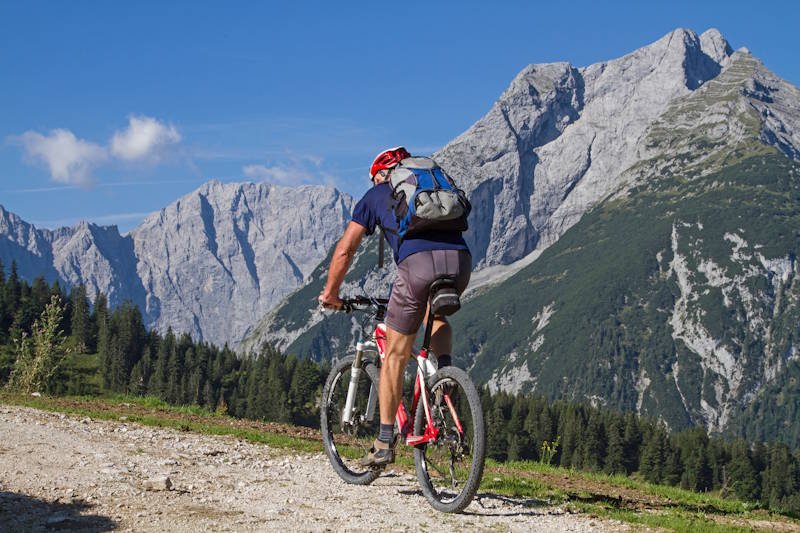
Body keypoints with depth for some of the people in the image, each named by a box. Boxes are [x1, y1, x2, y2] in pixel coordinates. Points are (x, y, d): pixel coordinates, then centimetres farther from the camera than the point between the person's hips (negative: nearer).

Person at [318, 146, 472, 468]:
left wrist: (330, 293, 36)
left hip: (417, 262, -4)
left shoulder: (376, 194, 25)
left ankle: (385, 443, 14)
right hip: (460, 260, 4)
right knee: (436, 314, 37)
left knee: (395, 356, 11)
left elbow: (344, 251, 23)